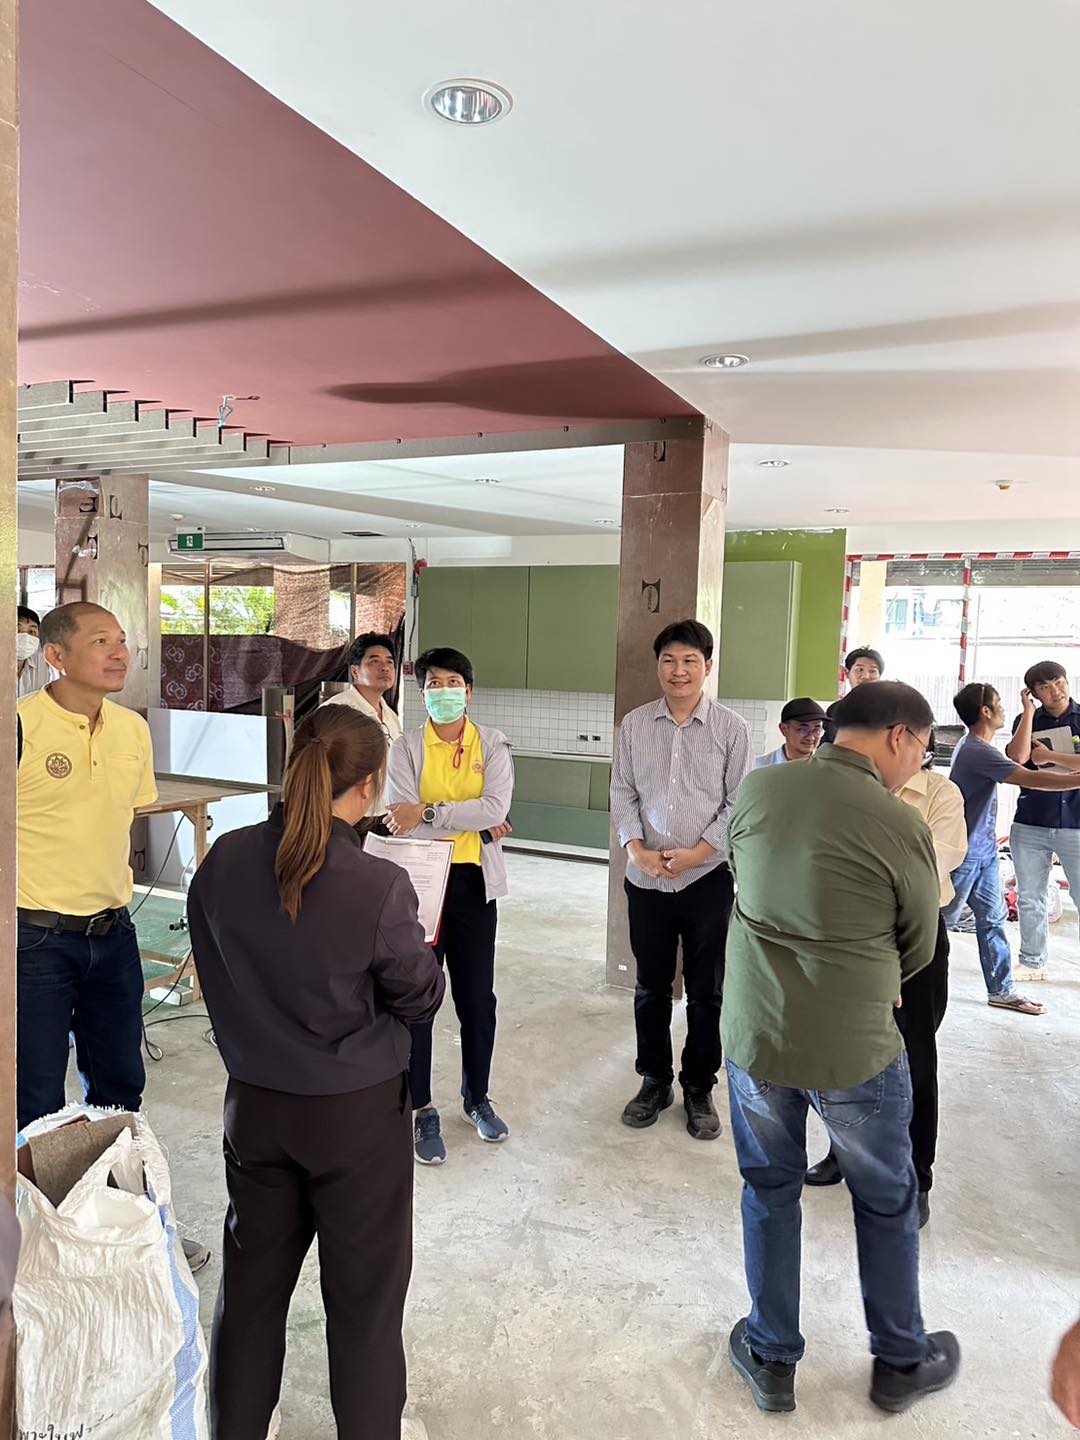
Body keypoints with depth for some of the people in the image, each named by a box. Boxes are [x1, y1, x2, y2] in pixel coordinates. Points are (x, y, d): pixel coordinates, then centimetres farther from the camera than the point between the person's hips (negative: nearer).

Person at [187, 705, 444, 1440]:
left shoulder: (223, 861, -11)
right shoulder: (379, 885, -25)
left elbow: (215, 968, 5)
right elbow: (421, 999, -11)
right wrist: (421, 947, 6)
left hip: (255, 1103, 5)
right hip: (358, 1112, -4)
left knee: (252, 1282, 23)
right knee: (364, 1295, 16)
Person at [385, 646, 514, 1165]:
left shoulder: (492, 744, 1)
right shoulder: (405, 748, -2)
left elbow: (496, 808, -14)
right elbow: (403, 820, -13)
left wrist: (428, 814, -20)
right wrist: (475, 825, -14)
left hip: (473, 882, 1)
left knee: (477, 997, 12)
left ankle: (477, 1096, 34)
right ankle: (421, 1109, 24)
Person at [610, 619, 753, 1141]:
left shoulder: (731, 728, -5)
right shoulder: (635, 725, 2)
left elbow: (740, 802, -4)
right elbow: (622, 792, 4)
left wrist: (698, 851, -13)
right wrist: (637, 850, -9)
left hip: (708, 878, -2)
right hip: (646, 879, 2)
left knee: (707, 991, 9)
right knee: (650, 986, 14)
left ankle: (699, 1089, 27)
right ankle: (654, 1081, 32)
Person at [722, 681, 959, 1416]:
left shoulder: (759, 788, -8)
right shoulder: (901, 825, -18)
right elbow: (920, 948, -3)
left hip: (754, 1033, 3)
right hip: (855, 1049, -3)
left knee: (769, 1191, 22)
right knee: (887, 1203, 22)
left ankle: (772, 1359, 37)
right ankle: (902, 1361, 42)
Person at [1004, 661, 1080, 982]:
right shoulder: (1026, 721, 6)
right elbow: (1017, 758, -13)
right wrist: (1028, 712, -10)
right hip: (1030, 826, 2)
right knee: (1029, 899, 11)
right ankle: (1033, 962, 24)